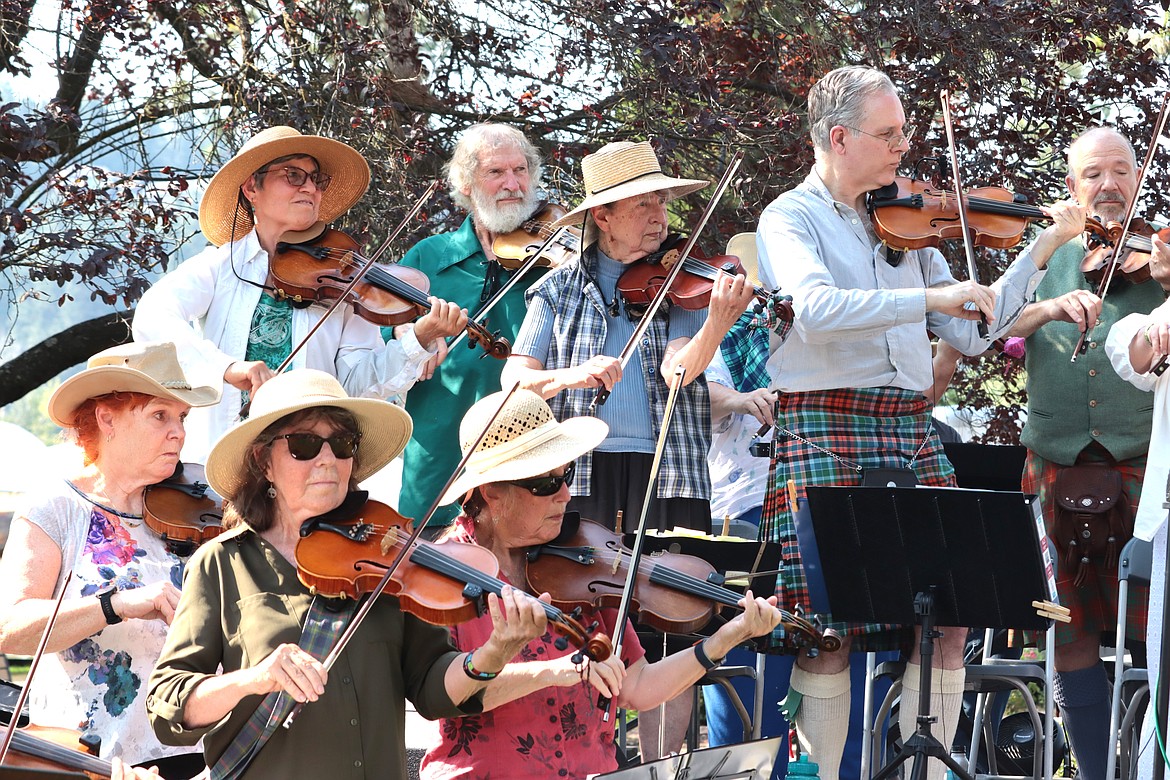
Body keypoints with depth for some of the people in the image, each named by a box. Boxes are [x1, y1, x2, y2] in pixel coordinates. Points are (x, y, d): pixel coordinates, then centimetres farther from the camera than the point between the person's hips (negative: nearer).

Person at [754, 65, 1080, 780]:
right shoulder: (790, 219, 1)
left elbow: (973, 333, 16)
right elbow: (816, 308, -20)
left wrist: (1044, 249, 11)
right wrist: (932, 295, -23)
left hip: (913, 433, 5)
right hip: (826, 431, -5)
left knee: (947, 619, -3)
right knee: (828, 630, -7)